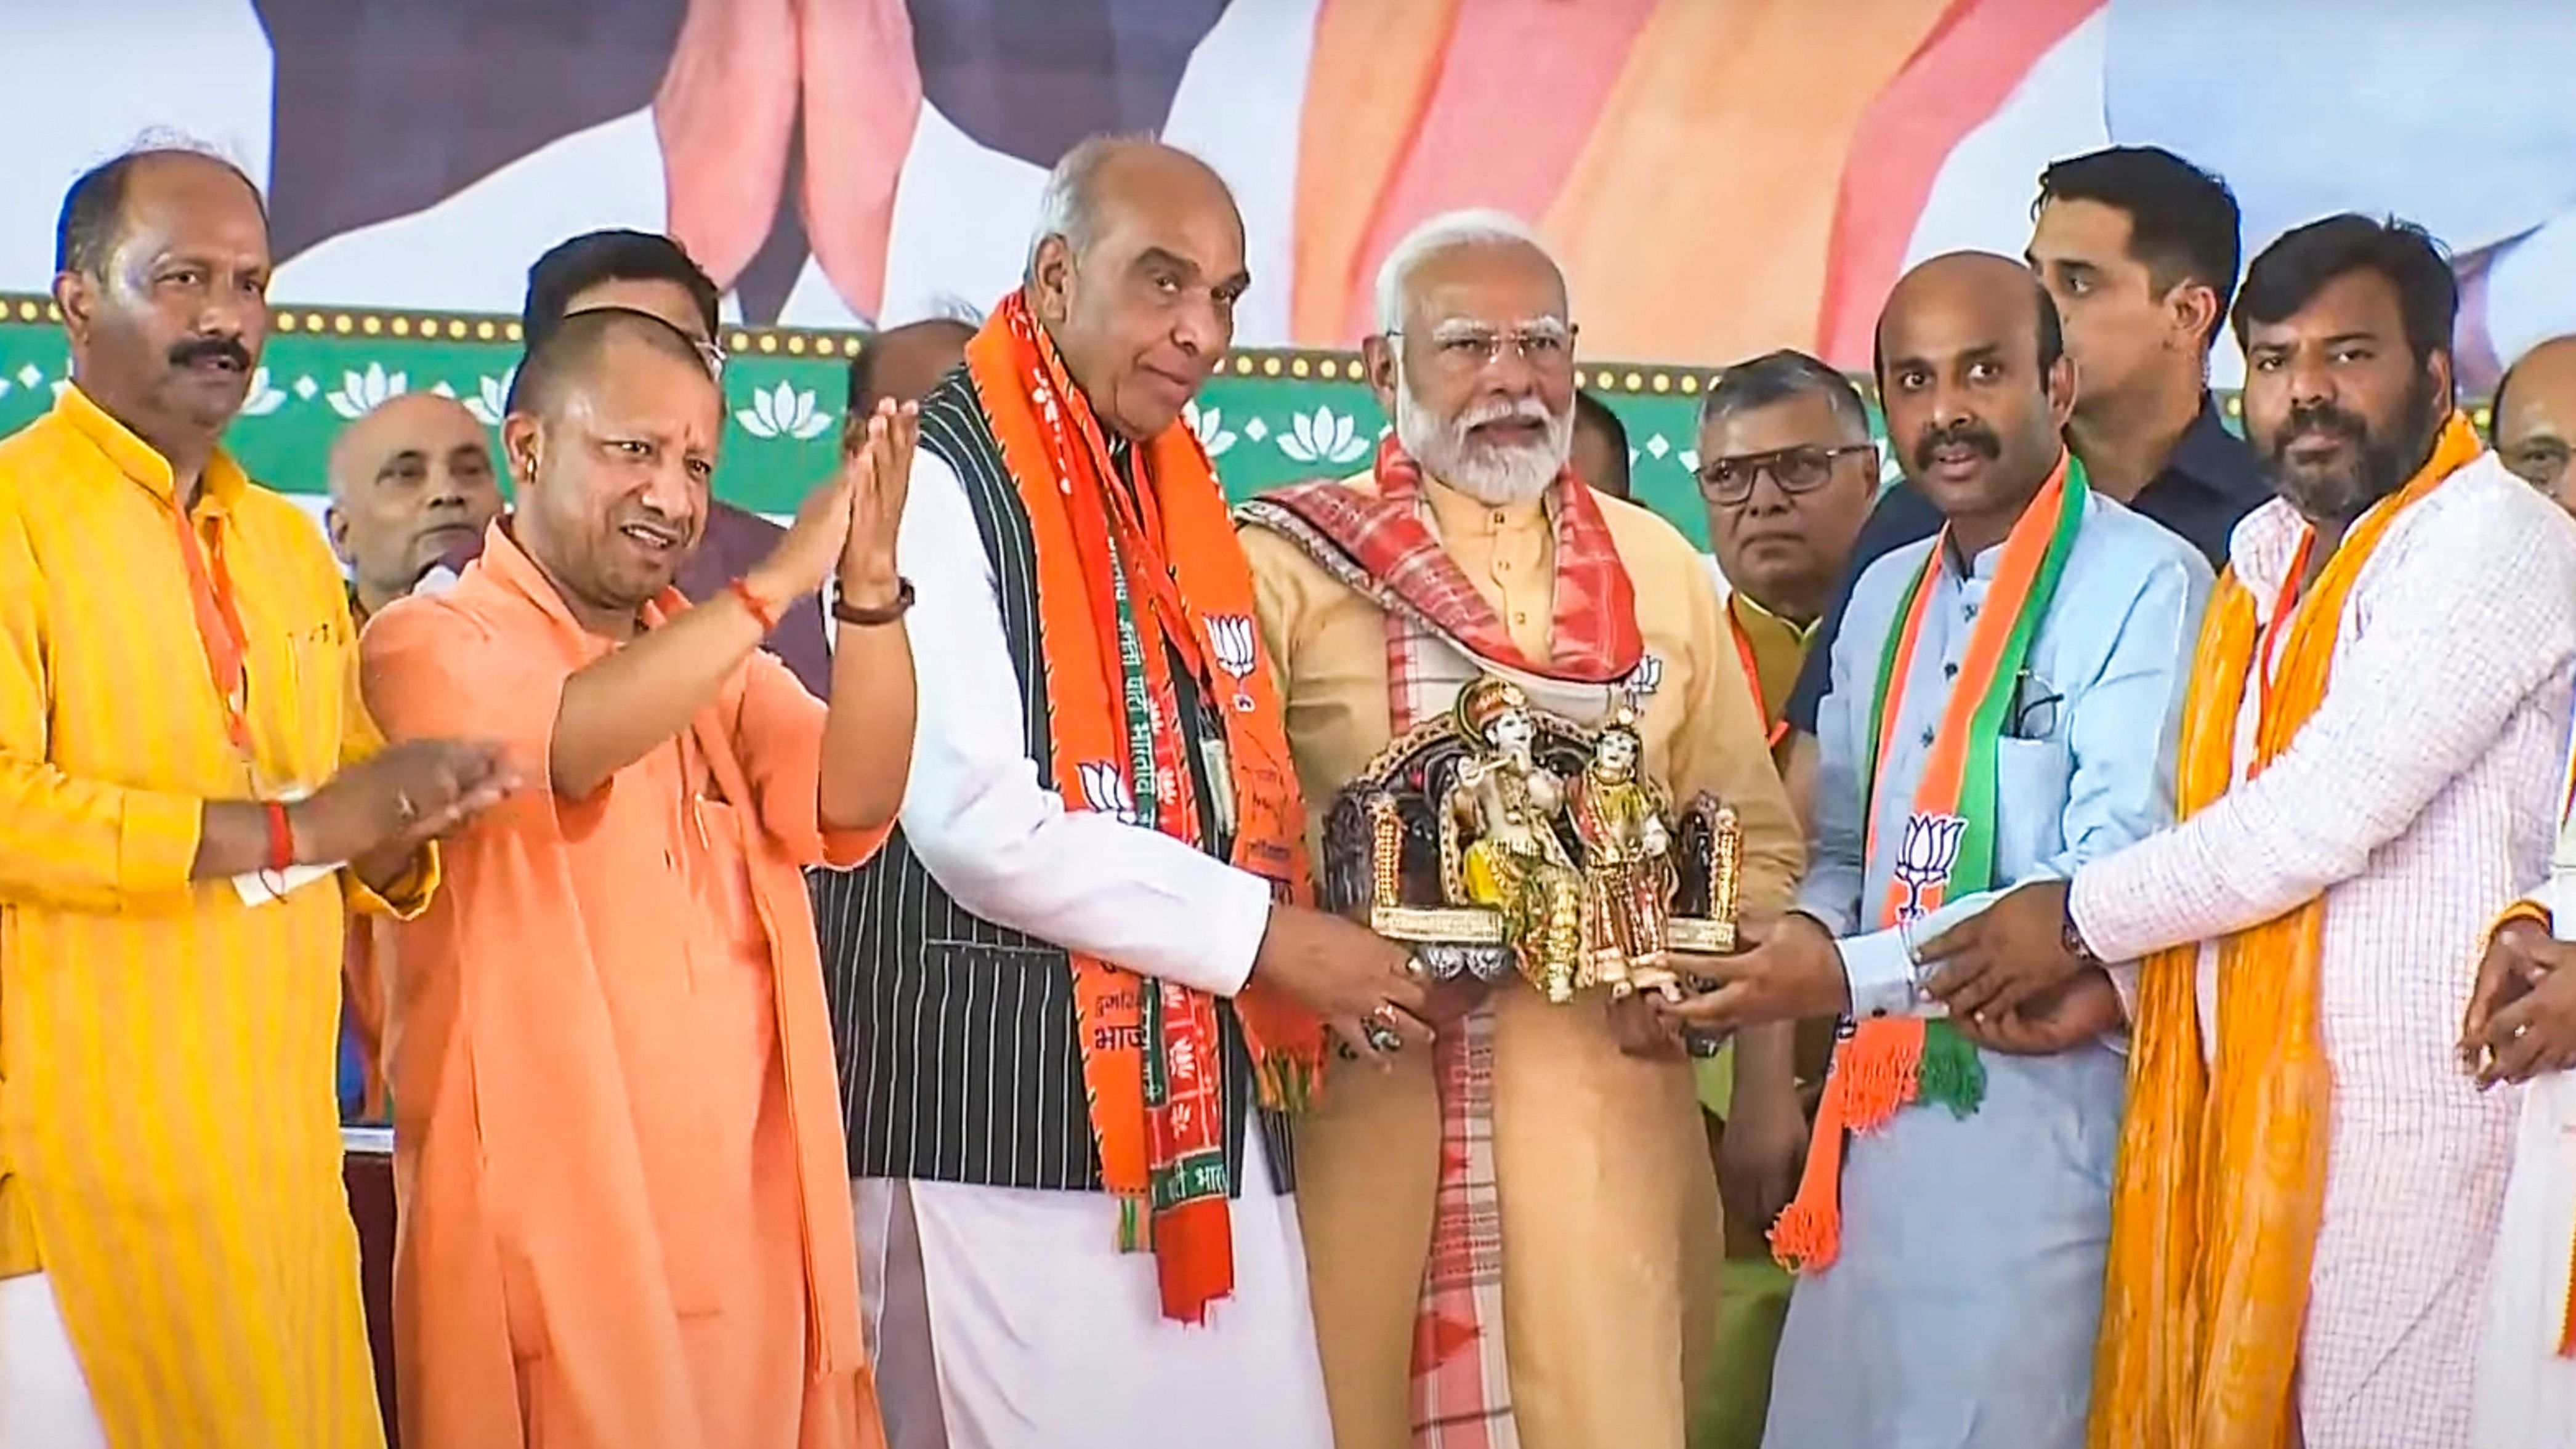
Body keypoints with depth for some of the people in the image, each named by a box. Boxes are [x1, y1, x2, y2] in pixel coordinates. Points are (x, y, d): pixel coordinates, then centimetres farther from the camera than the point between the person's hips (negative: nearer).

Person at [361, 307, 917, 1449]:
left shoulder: (719, 660, 16)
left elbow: (852, 803, -1)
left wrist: (869, 590, -16)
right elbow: (562, 743, -23)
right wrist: (780, 580, -23)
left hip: (753, 1226, 5)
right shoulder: (430, 645, -2)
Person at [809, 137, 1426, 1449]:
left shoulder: (1180, 492, 15)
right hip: (1002, 1105, -7)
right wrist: (1262, 935, -13)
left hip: (1199, 1102, 8)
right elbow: (981, 826, -19)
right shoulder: (936, 484, -10)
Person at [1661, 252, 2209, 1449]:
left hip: (2041, 1095, -7)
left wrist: (1850, 974, -19)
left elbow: (2117, 879, -16)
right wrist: (1789, 944, -5)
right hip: (1873, 1098, 7)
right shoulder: (1883, 597, 16)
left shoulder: (2142, 584, -9)